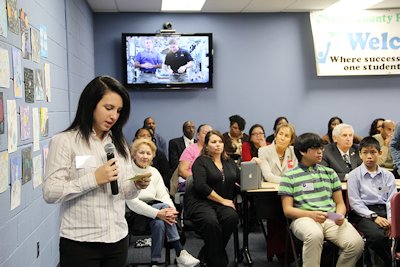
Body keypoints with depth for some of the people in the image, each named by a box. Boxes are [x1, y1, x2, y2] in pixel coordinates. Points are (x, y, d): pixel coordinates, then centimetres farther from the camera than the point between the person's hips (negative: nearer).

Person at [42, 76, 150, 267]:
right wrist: (93, 179, -21)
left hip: (118, 239, 5)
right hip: (80, 243, -5)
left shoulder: (119, 143, 10)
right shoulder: (64, 141, -7)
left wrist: (136, 186, -10)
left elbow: (124, 193, 11)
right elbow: (50, 193, -14)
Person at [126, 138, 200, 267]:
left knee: (160, 223, -30)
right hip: (134, 213, -5)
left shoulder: (154, 172, 10)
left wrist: (171, 209, -20)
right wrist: (158, 213, -28)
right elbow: (132, 202, -18)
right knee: (164, 207, -28)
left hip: (153, 207, 5)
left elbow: (163, 195, 4)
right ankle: (180, 253, -25)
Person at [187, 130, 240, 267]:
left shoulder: (229, 162, 20)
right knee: (211, 222, -36)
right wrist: (222, 200, -11)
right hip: (201, 202, -4)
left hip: (224, 203, 5)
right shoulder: (201, 161, 2)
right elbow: (200, 186, -11)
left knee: (232, 217, -29)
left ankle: (207, 253, -11)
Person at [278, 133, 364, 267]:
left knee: (356, 243, -25)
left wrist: (340, 215, -5)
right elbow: (287, 210, 1)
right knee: (315, 235, -39)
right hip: (304, 218, -4)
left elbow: (340, 203, 19)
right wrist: (312, 214, -16)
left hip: (331, 219, 4)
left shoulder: (330, 173, 20)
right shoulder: (289, 177, 7)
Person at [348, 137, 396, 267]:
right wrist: (374, 216, -14)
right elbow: (355, 202, -2)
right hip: (364, 213, -3)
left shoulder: (388, 175, 14)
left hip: (385, 211, 3)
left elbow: (392, 200, 6)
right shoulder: (354, 175, 4)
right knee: (378, 236, -33)